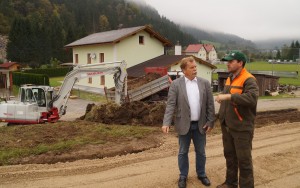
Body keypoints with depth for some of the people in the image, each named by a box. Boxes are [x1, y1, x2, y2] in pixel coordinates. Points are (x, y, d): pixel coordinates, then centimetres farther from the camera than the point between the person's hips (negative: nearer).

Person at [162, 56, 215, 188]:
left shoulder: (204, 83, 1)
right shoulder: (176, 84, -7)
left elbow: (210, 104, 2)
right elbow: (170, 105, -11)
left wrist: (210, 121, -3)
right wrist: (166, 123, -20)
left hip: (200, 125, 2)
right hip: (184, 125, -2)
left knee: (201, 152, 15)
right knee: (183, 152, 11)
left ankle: (201, 174, 33)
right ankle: (183, 176, 27)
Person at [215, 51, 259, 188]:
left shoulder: (248, 80, -15)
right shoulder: (229, 79, 11)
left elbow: (252, 98, -33)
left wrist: (228, 96, -35)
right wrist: (222, 119, 19)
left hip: (242, 128, -8)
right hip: (227, 127, 8)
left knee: (244, 159, 3)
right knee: (230, 156, 19)